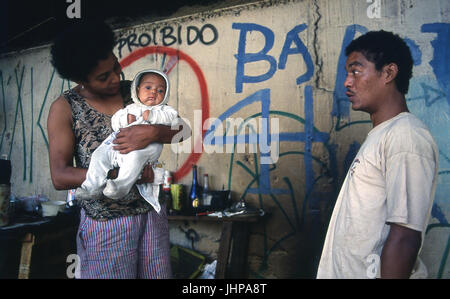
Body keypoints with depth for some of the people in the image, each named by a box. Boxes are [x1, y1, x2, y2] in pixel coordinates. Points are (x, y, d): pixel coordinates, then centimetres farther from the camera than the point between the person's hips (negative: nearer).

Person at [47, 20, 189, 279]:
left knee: (158, 274, 11)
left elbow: (183, 130, 2)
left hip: (151, 211, 3)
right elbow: (60, 177, -12)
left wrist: (153, 133, -19)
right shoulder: (65, 108, -5)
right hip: (105, 224, -3)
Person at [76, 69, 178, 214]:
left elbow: (173, 117, 0)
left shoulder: (164, 109, 22)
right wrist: (126, 118, 3)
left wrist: (151, 115, -9)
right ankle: (92, 187, -11)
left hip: (145, 145, -5)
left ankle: (121, 186, -41)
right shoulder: (131, 108, 34)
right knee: (100, 154, -13)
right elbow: (114, 121, 25)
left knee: (135, 155, -38)